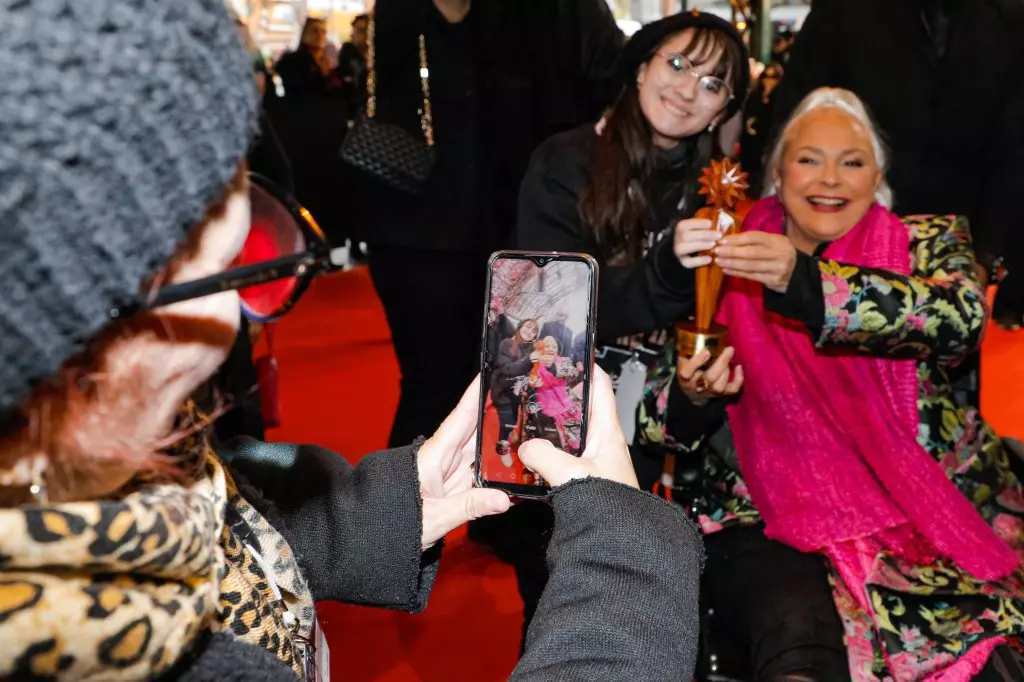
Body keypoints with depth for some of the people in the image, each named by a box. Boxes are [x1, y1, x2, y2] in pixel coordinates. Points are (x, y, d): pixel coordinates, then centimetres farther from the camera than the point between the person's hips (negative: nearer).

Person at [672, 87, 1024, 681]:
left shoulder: (926, 242, 10)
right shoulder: (731, 268, 9)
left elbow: (962, 318, -15)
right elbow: (670, 425, 10)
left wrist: (806, 280, -28)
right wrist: (694, 396, -14)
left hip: (933, 506, 1)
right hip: (773, 522, -1)